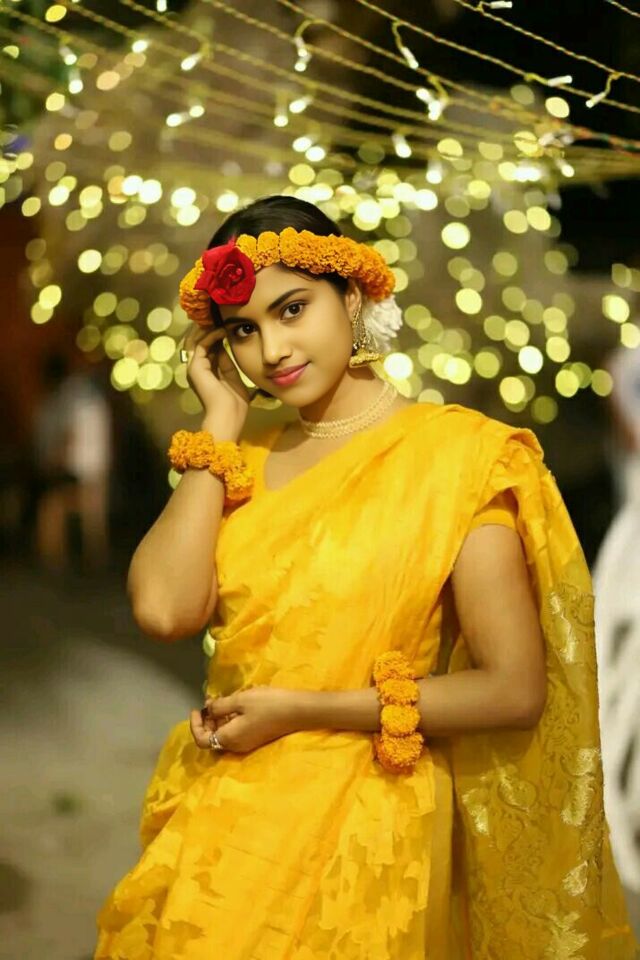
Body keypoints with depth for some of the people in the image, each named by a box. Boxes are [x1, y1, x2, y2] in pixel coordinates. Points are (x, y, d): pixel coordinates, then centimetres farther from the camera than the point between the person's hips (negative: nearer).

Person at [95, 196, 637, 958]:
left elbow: (515, 690, -12)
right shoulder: (243, 460, 8)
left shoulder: (455, 450, -7)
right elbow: (165, 609, -12)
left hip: (361, 824, -4)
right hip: (218, 820, 5)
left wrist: (300, 709, -12)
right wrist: (221, 421, -3)